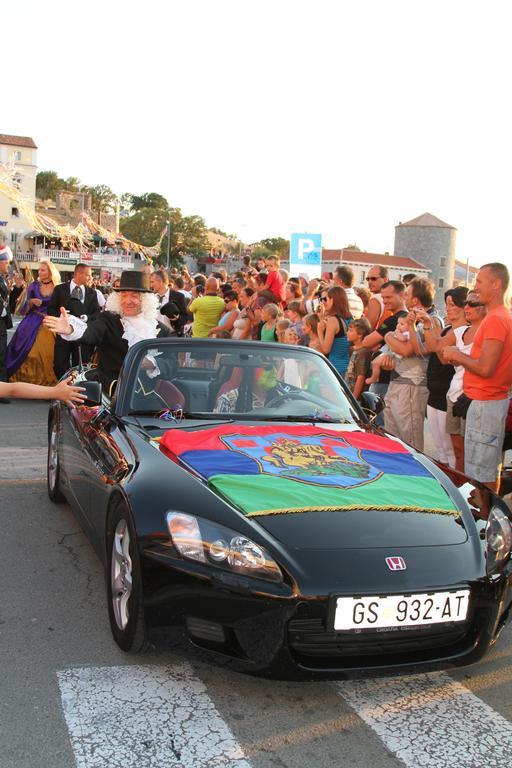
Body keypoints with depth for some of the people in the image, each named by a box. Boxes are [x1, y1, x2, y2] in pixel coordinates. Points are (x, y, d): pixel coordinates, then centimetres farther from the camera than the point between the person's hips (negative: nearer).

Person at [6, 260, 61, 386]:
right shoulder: (33, 286, 3)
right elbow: (26, 307, 6)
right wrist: (31, 302, -14)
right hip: (32, 323, 2)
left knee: (45, 352, -1)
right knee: (28, 352, 0)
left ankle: (45, 379, 11)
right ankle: (27, 377, 12)